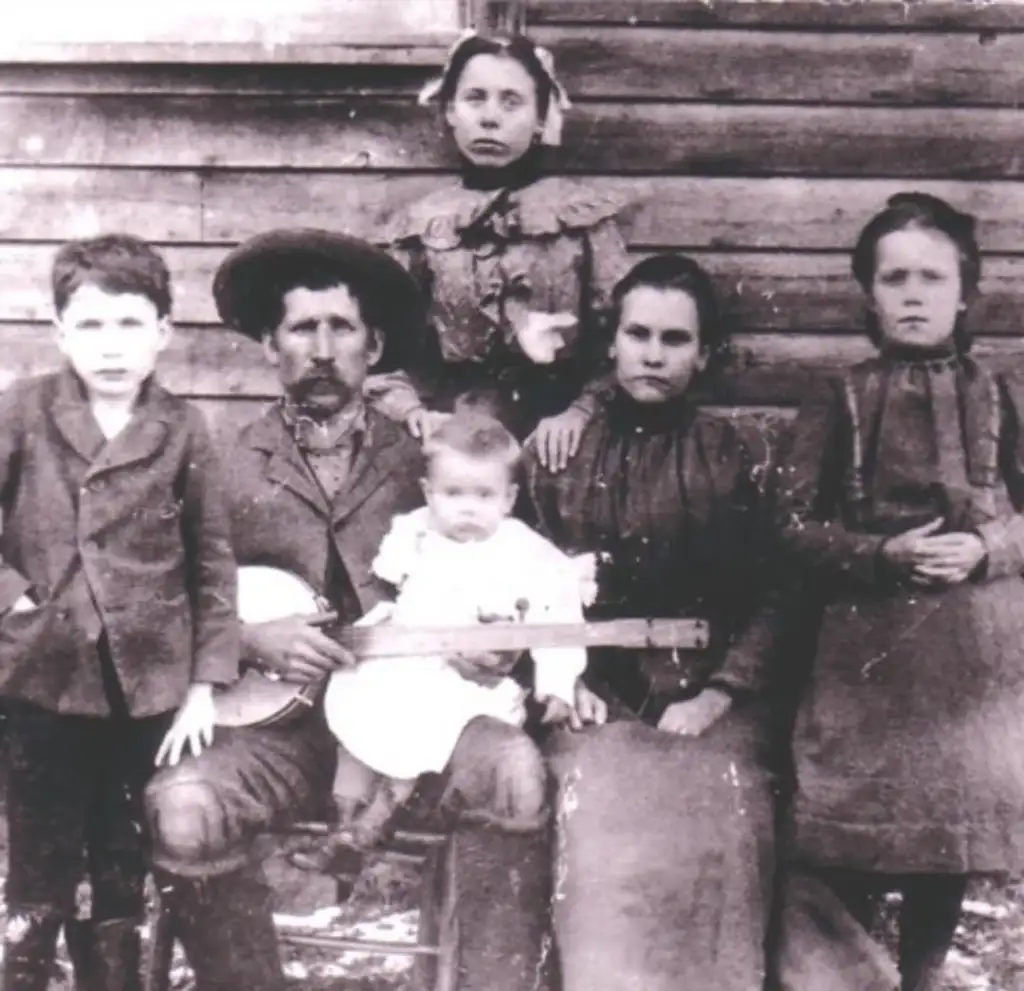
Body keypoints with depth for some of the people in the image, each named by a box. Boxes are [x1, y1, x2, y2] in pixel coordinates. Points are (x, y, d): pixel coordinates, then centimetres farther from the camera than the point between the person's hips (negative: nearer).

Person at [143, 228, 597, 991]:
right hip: (281, 719, 0)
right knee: (183, 807, -28)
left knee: (513, 771, -28)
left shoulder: (419, 459, 11)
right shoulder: (229, 465, 6)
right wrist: (251, 639, -14)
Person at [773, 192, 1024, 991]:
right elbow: (796, 524, -2)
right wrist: (884, 554, -16)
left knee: (957, 812, 9)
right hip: (869, 638, -1)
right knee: (856, 815, 1)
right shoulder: (838, 401, 1)